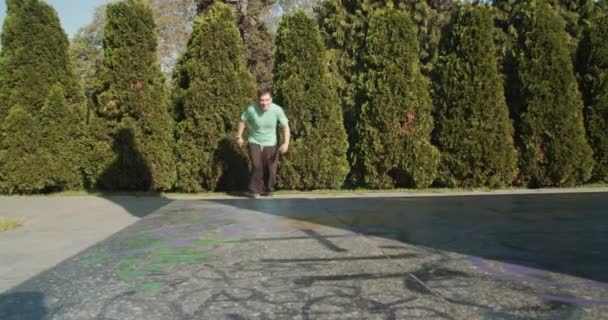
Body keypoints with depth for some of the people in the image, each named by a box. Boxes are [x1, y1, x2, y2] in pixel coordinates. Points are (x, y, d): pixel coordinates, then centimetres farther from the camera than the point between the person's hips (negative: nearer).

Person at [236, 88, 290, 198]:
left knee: (271, 169, 3)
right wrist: (239, 137, 5)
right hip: (254, 142, -1)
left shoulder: (277, 110, -20)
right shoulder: (251, 109, -21)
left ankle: (268, 190, 28)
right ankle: (254, 190, 4)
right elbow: (243, 120, -1)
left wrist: (286, 143, -25)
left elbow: (285, 126, -13)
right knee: (257, 166, -15)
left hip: (270, 143, 1)